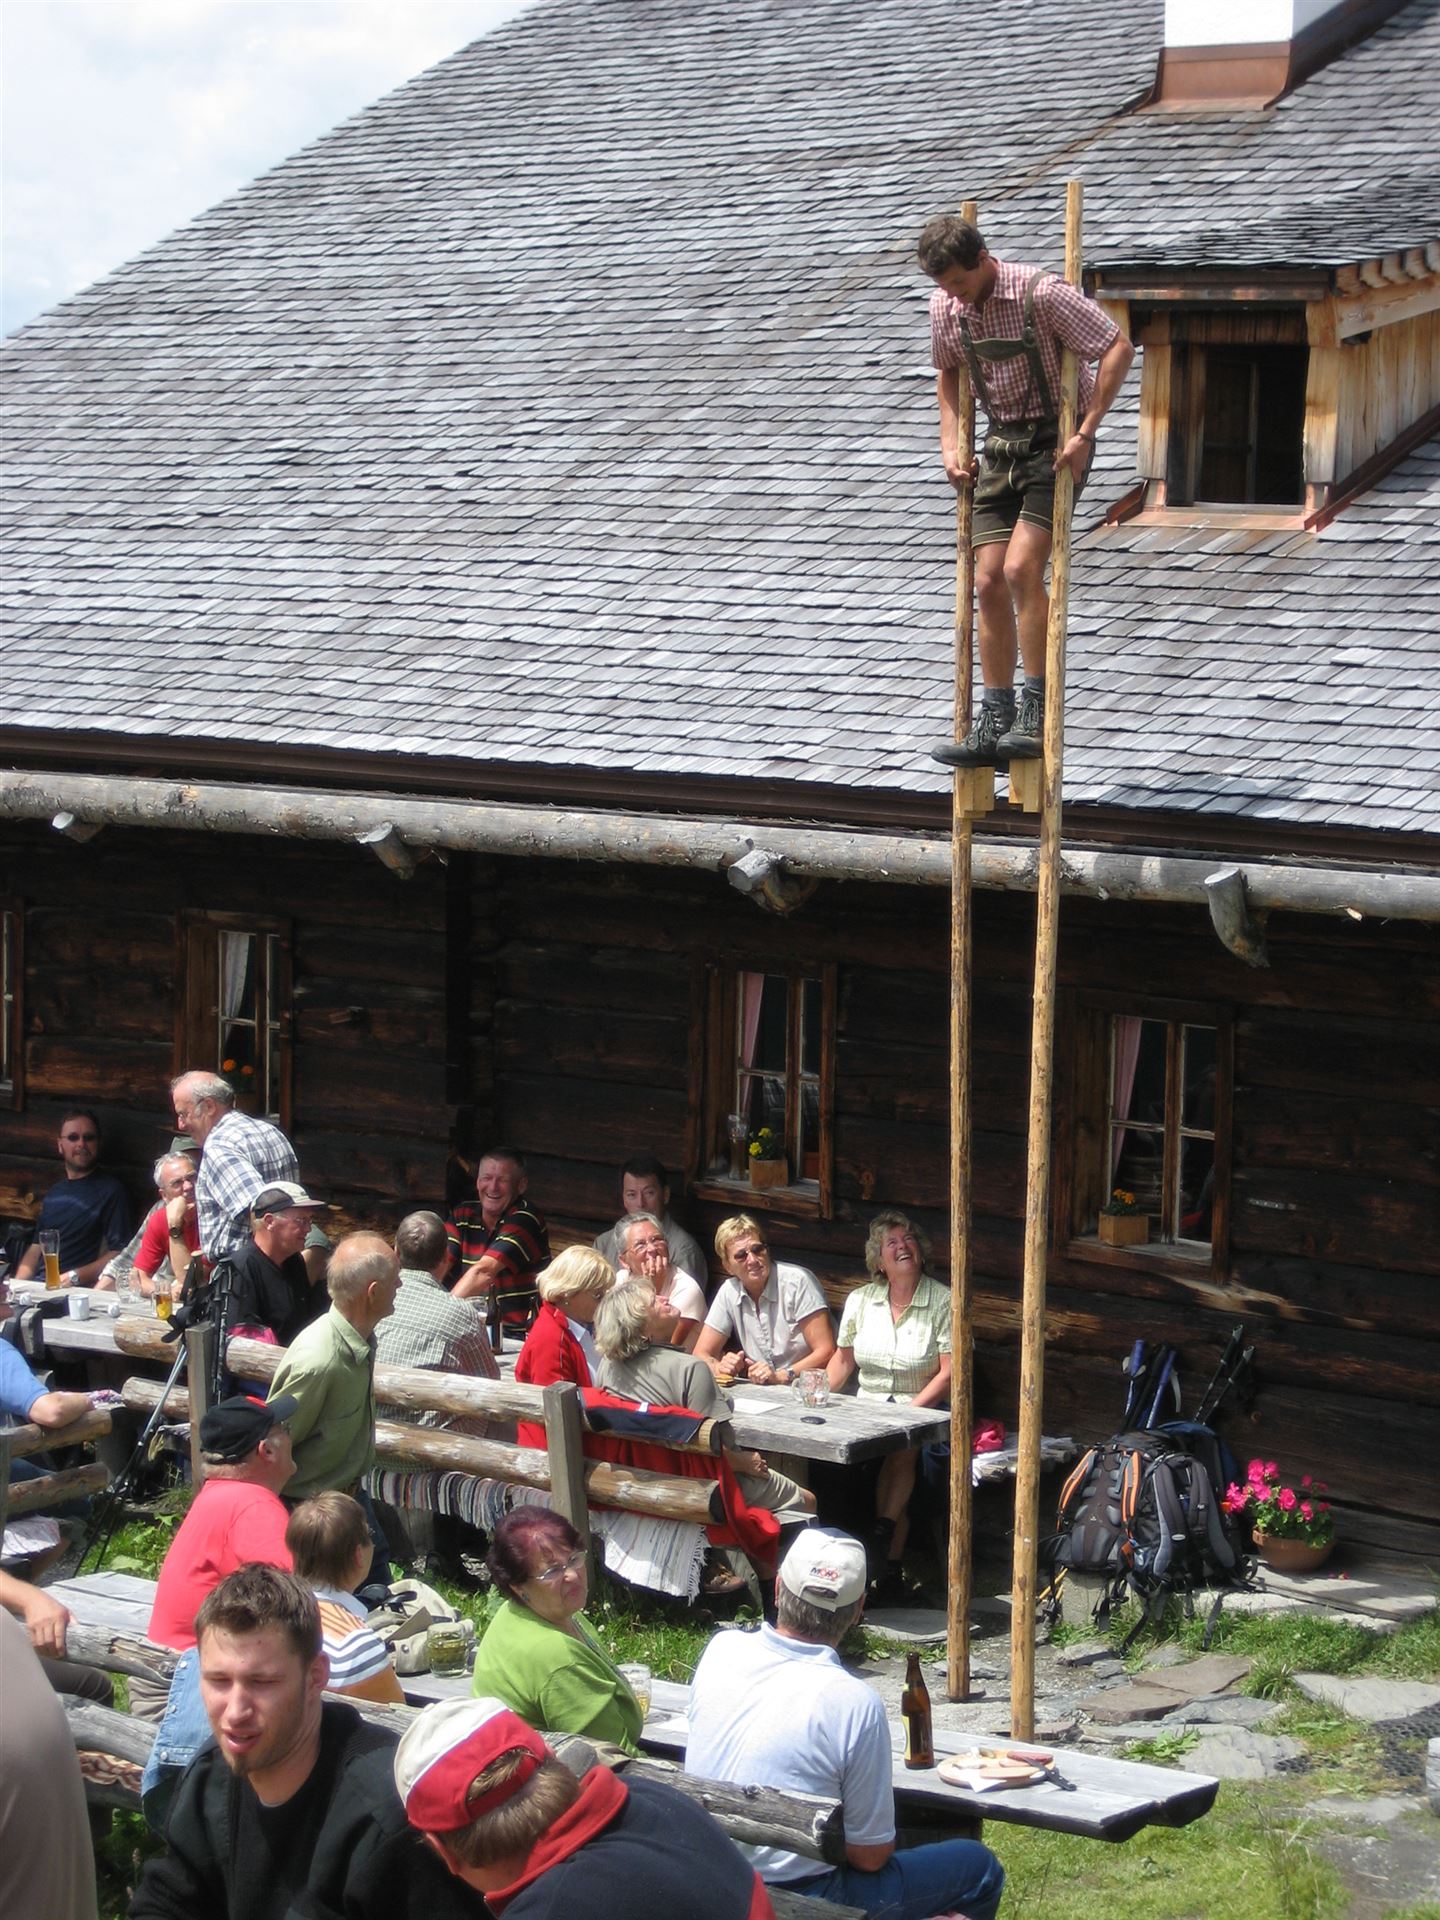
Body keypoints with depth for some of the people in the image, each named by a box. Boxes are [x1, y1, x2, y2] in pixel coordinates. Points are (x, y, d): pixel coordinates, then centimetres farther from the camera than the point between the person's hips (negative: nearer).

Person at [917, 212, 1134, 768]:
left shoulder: (1043, 293, -20)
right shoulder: (945, 306, -1)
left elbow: (1118, 348, -18)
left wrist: (1085, 434, -21)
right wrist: (950, 444, 7)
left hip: (1055, 441, -6)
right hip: (1002, 444, 6)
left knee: (1021, 569, -19)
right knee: (989, 582, 1)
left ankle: (1037, 716, -14)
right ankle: (994, 723, 7)